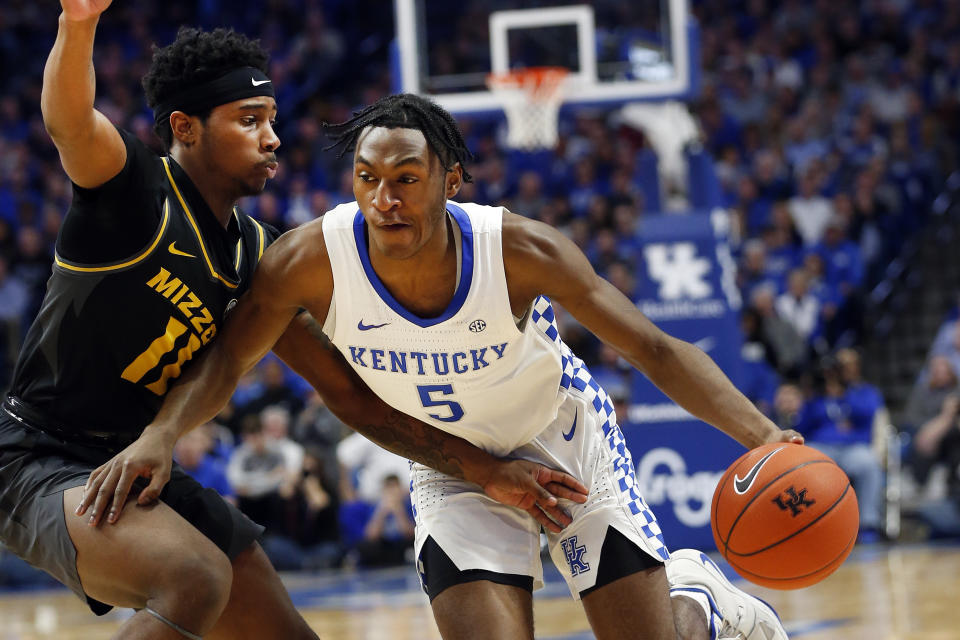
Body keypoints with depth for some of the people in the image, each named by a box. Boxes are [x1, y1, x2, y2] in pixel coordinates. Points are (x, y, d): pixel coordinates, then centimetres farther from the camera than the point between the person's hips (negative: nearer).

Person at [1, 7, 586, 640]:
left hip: (139, 464, 9)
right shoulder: (135, 186, -13)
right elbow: (69, 123, -37)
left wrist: (487, 472, 7)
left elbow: (351, 393, 12)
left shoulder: (252, 251, 8)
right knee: (198, 580, -34)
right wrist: (79, 21, -58)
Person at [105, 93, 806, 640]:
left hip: (568, 438, -1)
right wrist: (157, 437, -35)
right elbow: (224, 358, -15)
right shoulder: (315, 259, -27)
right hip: (454, 468, 1)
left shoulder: (518, 250, -30)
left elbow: (656, 350, -25)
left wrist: (763, 436, -38)